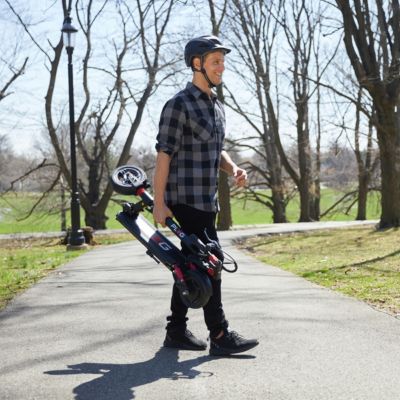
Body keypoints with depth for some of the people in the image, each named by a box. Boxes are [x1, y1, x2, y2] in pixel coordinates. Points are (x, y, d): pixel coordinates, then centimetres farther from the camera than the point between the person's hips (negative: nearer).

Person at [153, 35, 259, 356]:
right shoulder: (179, 105, -10)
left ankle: (177, 331, 20)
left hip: (207, 202, 9)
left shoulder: (217, 106, 16)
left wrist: (233, 168, 2)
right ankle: (220, 335, -4)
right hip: (186, 201, -9)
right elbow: (164, 155, -13)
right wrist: (159, 203, -16)